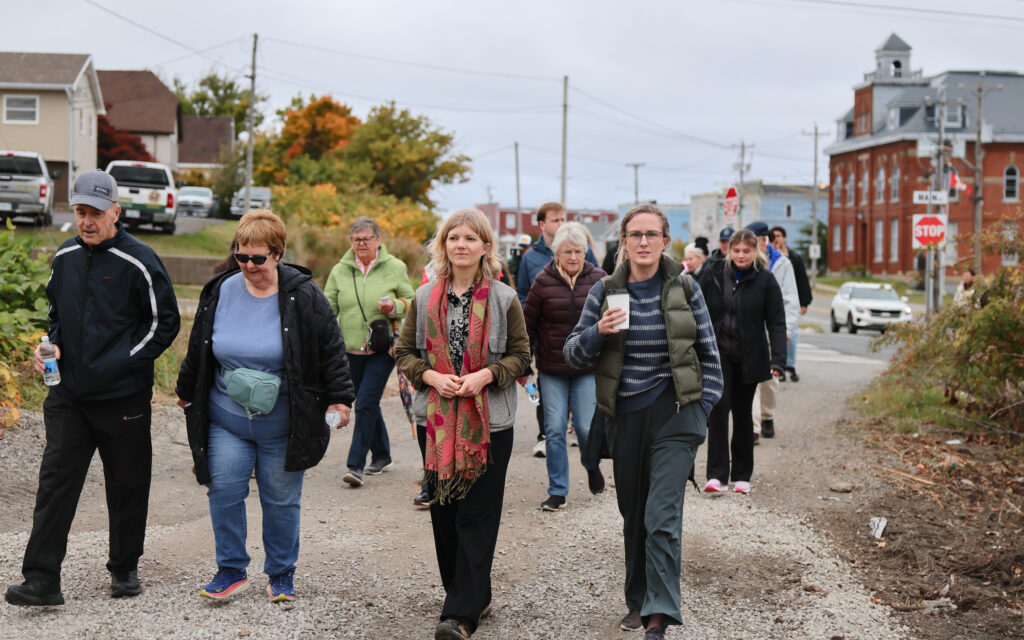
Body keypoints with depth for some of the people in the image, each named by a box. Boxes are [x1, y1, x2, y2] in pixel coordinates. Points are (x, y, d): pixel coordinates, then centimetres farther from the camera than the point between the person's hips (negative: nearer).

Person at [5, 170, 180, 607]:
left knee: (127, 485, 8)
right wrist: (53, 347, 4)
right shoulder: (64, 257, 8)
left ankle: (124, 570, 25)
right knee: (56, 481, -2)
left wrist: (125, 362, -12)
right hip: (68, 394, 4)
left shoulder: (138, 262, -10)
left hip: (123, 398, -4)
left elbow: (164, 323, -6)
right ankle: (41, 579, -1)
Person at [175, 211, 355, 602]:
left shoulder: (303, 296, -8)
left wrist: (339, 398, -6)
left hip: (282, 425, -2)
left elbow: (331, 349, -3)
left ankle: (281, 574, 22)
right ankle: (231, 570, 15)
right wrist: (186, 392, 21)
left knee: (281, 500, 6)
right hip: (226, 419, 3)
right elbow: (198, 348, 14)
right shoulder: (220, 291, 2)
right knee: (224, 492, -1)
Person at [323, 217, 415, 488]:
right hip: (351, 349, 4)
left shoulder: (395, 268, 1)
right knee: (368, 403, 13)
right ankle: (381, 455, 31)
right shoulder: (340, 271, 7)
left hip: (382, 348, -4)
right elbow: (328, 308, 11)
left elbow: (410, 302, 7)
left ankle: (356, 464, -11)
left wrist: (395, 306, -14)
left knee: (366, 403, -13)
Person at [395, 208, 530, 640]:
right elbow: (404, 351, 10)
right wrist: (431, 376, -9)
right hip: (435, 419, 3)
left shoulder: (503, 299, 1)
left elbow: (520, 355, 3)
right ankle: (473, 595, 25)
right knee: (443, 510, 8)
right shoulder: (425, 298, 7)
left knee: (477, 515, -5)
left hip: (489, 422, -3)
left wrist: (485, 375, -14)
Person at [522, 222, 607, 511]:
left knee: (585, 426, -3)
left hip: (588, 367, 0)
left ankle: (592, 464, 31)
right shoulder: (543, 281, -2)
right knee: (554, 429, 0)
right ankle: (557, 491, 11)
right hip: (551, 369, 0)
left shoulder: (598, 279, -1)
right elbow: (528, 324, 4)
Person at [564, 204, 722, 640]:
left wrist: (704, 409, 2)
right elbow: (572, 355, 4)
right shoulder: (605, 292, 2)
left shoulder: (685, 288, 0)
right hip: (624, 418, 3)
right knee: (633, 516, 13)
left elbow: (708, 353, 8)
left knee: (662, 517, -12)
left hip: (674, 415, -2)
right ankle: (638, 601, 29)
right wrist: (598, 332, -16)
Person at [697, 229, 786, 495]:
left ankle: (742, 475, 20)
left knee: (743, 413, 9)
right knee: (719, 406, -13)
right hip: (717, 353, 0)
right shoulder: (712, 276, 1)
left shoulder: (765, 281, -3)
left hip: (748, 358, 0)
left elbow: (777, 323, -5)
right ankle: (717, 475, -14)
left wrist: (778, 360, -15)